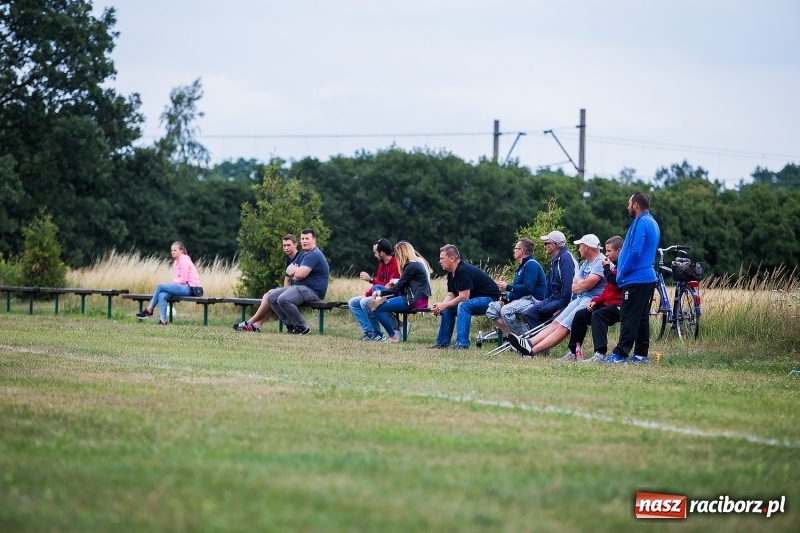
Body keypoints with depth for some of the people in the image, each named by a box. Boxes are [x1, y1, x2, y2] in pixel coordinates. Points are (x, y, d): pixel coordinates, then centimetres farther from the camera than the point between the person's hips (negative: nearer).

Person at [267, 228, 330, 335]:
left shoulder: (314, 255, -15)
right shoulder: (303, 254, 21)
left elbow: (300, 274, -24)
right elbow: (288, 270, 16)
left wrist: (294, 270, 1)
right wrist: (297, 270, -8)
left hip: (312, 291, -11)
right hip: (299, 287, 11)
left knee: (283, 299, -32)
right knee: (271, 298, 2)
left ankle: (303, 328, -20)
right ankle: (291, 325, 1)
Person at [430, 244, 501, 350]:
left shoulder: (464, 271, -24)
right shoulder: (451, 274, 7)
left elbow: (463, 297, -27)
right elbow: (451, 295, 9)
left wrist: (444, 305, -19)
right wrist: (440, 306, -10)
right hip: (474, 299, 11)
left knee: (463, 306, -33)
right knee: (447, 310, 8)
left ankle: (462, 344, -35)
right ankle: (442, 343, 12)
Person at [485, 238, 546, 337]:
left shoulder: (531, 265, -11)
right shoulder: (522, 266, 22)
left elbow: (528, 288, -22)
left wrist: (507, 287, -13)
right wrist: (507, 298, 2)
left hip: (533, 300, -11)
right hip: (521, 299, 11)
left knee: (506, 310, -34)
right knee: (492, 309, 0)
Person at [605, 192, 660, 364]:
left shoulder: (641, 223, -15)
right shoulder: (653, 223, 16)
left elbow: (634, 252, -21)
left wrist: (621, 274, -11)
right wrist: (622, 271, 20)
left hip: (635, 279, -10)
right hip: (648, 277, 10)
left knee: (628, 318, -10)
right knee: (641, 317, 12)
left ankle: (620, 354, -11)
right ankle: (641, 354, 14)